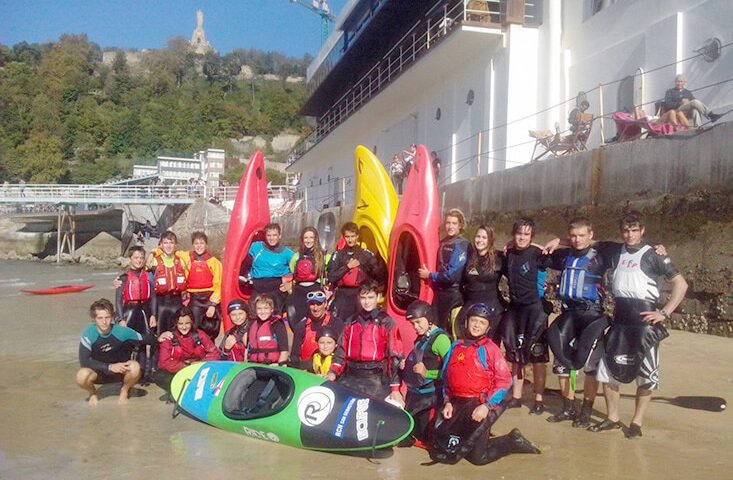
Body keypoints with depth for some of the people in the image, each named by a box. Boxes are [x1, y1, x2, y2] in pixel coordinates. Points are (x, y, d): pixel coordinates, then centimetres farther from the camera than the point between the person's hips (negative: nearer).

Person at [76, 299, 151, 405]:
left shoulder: (121, 331, -19)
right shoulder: (88, 334, -22)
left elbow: (143, 340, -5)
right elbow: (83, 361, -26)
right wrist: (109, 367, -31)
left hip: (119, 370, 0)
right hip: (98, 371, 0)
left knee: (135, 368, -32)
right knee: (82, 376, -33)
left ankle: (124, 390, 3)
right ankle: (92, 393, 5)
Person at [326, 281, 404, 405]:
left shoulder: (387, 323, 3)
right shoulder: (351, 321, 17)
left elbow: (395, 356, 0)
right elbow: (342, 350, 16)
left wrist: (395, 389, -5)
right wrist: (333, 372, -1)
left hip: (376, 378, -4)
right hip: (350, 377, 4)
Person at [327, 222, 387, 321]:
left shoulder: (366, 254, 5)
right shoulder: (338, 255, 7)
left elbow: (379, 274, 3)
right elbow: (331, 277, -3)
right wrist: (347, 267, -5)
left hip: (361, 296, -1)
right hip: (342, 296, 1)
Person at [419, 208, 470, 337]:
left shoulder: (461, 245, -14)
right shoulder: (443, 243, 10)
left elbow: (452, 276, -19)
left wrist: (429, 275, -8)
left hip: (454, 297, -8)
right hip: (440, 294, 8)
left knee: (454, 337, -4)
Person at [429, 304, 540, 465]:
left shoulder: (490, 348, -5)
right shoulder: (456, 346, 11)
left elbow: (505, 380, -9)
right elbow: (446, 377, 17)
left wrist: (487, 406, -16)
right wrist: (447, 402, 6)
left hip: (480, 405, -5)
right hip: (456, 404, 5)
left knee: (477, 457, -7)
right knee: (439, 445, 2)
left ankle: (513, 442, 16)